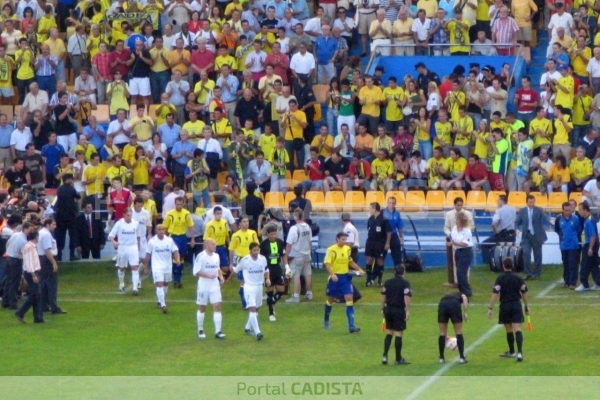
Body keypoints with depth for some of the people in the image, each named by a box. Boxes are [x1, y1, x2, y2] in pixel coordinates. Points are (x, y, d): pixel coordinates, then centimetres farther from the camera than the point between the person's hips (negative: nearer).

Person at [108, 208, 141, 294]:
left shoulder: (135, 223, 0)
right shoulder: (119, 223, -8)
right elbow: (111, 235, -9)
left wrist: (138, 247, 16)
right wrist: (113, 242, -29)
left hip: (133, 248, 1)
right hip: (122, 248, -1)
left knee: (135, 267, -13)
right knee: (121, 267, 15)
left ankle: (135, 287, -15)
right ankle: (121, 284, 39)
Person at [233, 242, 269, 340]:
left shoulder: (263, 259, -4)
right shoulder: (244, 260, -14)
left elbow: (266, 270, 12)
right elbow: (236, 270, 1)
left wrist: (267, 279, -6)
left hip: (259, 286, 5)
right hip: (249, 287, -5)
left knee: (255, 309, 16)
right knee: (252, 309, -17)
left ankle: (248, 328, 36)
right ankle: (257, 332, -23)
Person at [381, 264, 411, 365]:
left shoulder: (387, 282, 7)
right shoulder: (405, 283, -8)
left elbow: (383, 296, 9)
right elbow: (407, 298, -15)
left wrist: (382, 309, 16)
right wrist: (408, 311, -12)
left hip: (388, 309, 5)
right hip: (399, 310, -5)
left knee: (389, 333, 14)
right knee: (398, 334, 1)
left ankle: (385, 356, 7)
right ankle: (398, 359, 6)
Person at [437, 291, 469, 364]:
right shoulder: (461, 295, 34)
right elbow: (464, 298, 5)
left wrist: (445, 336, 50)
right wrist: (465, 312, -1)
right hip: (454, 305, -3)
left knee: (442, 333, 16)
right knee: (459, 332, 10)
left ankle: (441, 358, 21)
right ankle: (462, 358, 11)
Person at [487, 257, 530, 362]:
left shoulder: (500, 279, -7)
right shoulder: (517, 278, 2)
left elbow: (495, 293, -14)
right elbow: (524, 293, 7)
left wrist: (490, 308, -13)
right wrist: (526, 306, 19)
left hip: (505, 306, -1)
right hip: (516, 305, 1)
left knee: (509, 330, 13)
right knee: (517, 329, -7)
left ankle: (512, 352, 27)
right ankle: (519, 352, -23)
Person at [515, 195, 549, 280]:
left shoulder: (539, 210, -1)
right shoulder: (522, 211, 4)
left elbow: (545, 217, -17)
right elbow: (517, 222, 7)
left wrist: (550, 220, -39)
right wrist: (517, 229, -14)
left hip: (536, 236, -1)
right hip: (526, 236, 1)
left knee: (537, 255, 5)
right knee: (526, 254, -11)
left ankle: (536, 274, 15)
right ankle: (528, 273, -4)